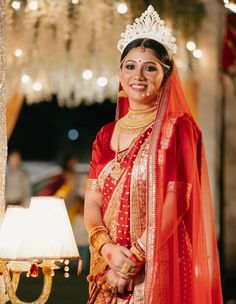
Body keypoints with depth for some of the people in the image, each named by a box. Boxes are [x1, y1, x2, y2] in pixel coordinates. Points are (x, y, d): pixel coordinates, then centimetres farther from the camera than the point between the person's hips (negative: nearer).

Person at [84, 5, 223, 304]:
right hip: (108, 265, 5)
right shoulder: (107, 134, 10)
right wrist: (108, 250, -15)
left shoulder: (178, 128, -5)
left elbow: (175, 203, -13)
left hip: (160, 266, -5)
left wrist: (132, 261, -17)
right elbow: (92, 202, 3)